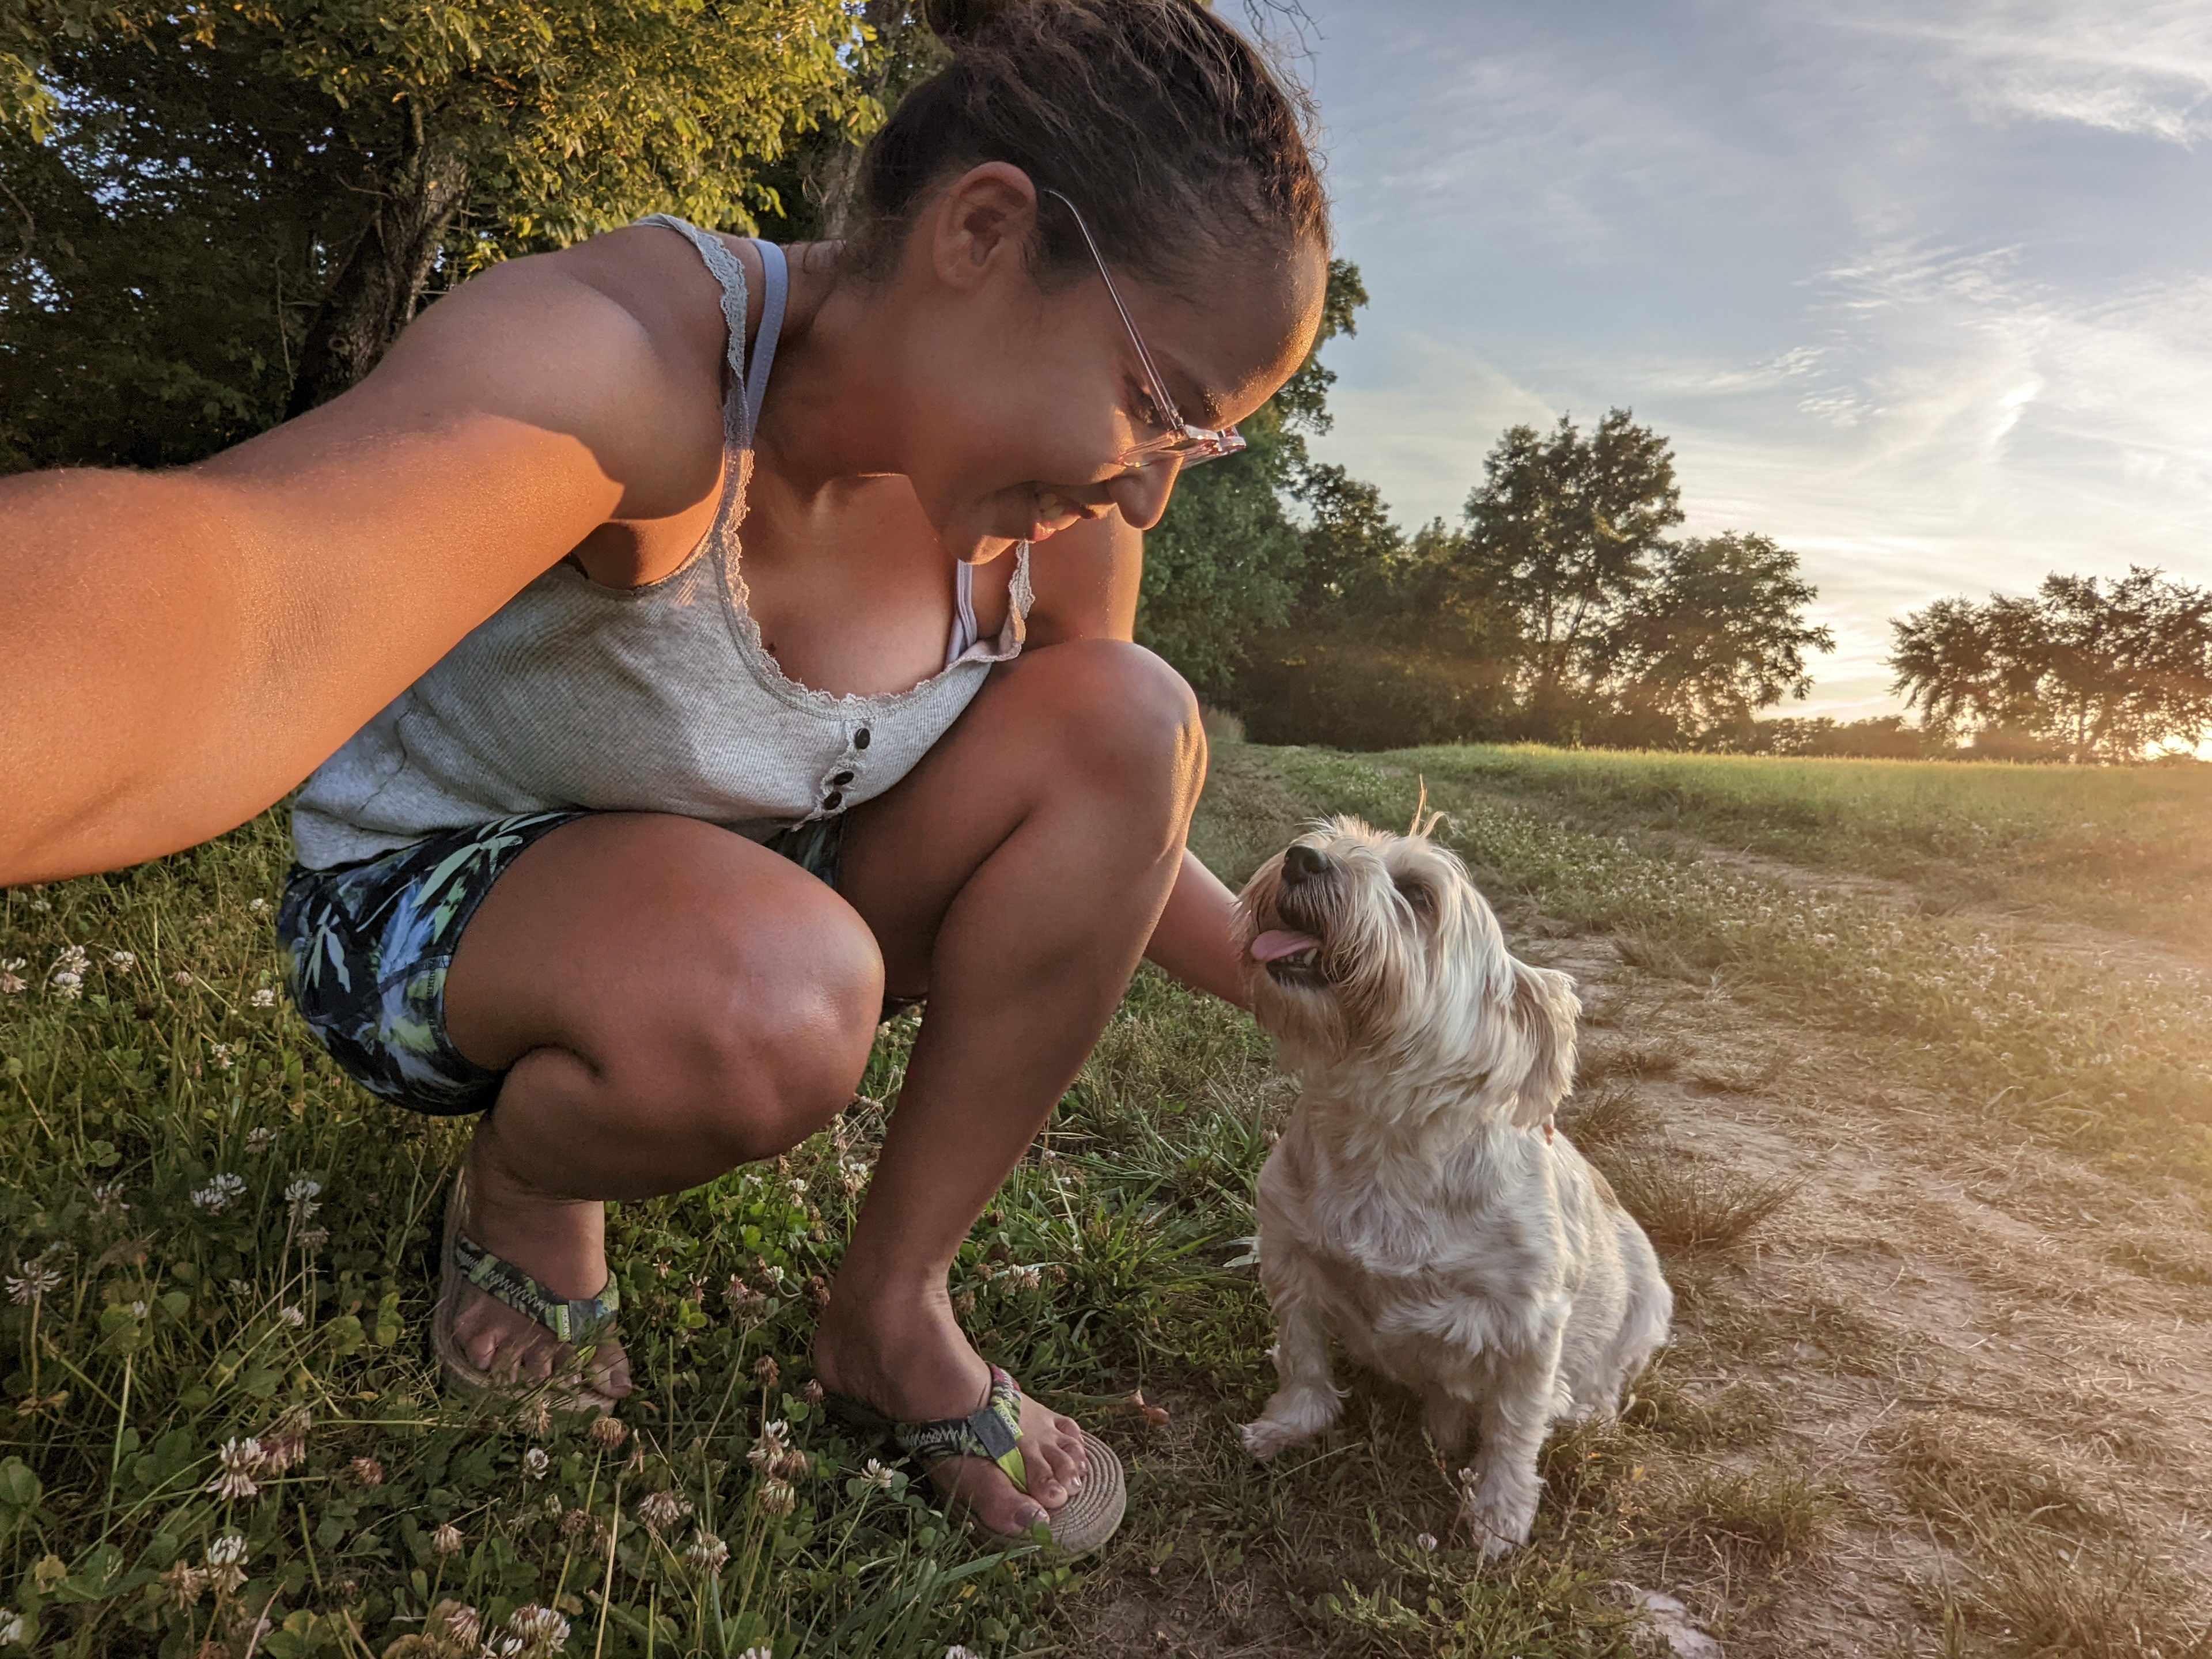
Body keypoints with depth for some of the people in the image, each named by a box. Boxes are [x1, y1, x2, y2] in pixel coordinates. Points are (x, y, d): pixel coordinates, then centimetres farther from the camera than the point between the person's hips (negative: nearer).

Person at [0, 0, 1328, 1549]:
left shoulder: (1059, 524, -13)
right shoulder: (623, 361, -33)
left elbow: (1106, 816, 1)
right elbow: (237, 602, -54)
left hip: (763, 890, 5)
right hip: (429, 892, -4)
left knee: (1132, 710, -19)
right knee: (764, 1000, -40)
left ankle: (894, 1306, -8)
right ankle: (521, 1185, 0)